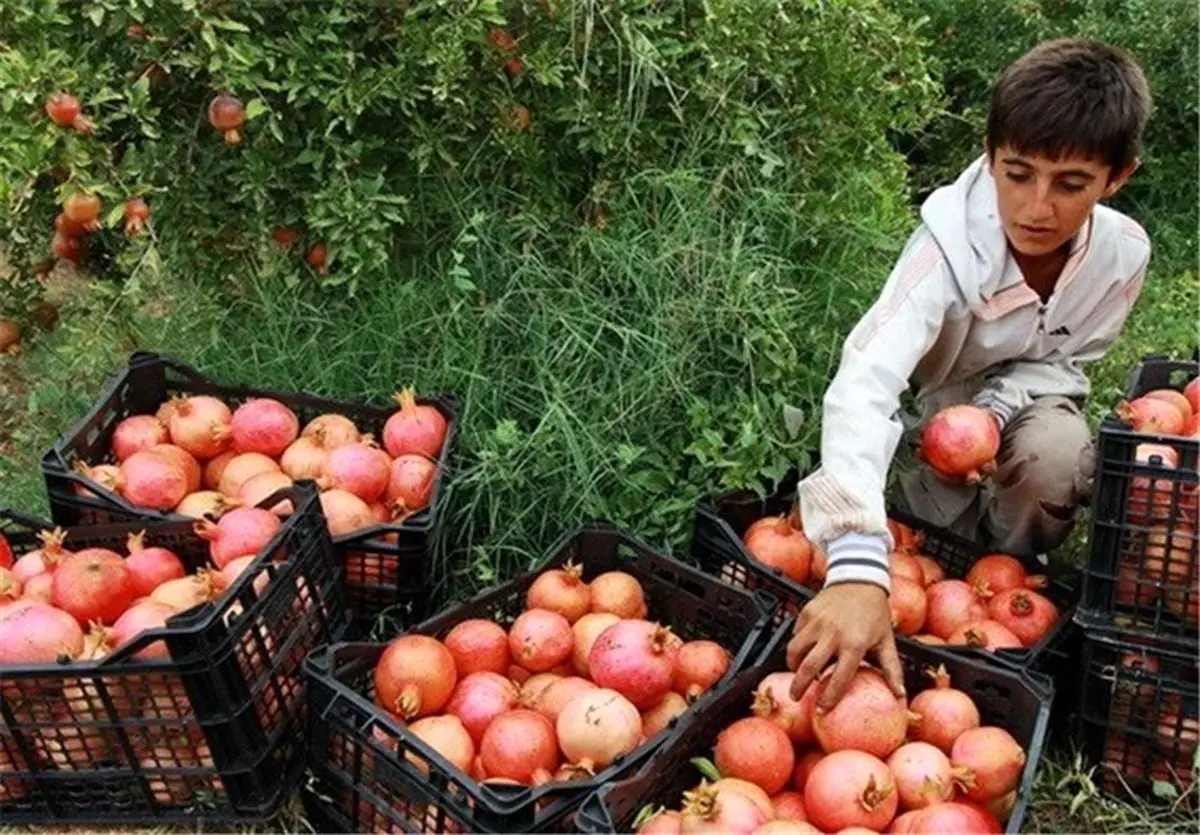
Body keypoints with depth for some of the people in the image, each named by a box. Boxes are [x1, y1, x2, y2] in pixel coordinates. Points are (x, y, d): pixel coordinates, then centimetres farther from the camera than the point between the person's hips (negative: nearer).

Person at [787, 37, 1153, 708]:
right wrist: (859, 566, -66)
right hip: (927, 420, -1)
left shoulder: (1123, 253, -22)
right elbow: (864, 383, -52)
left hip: (1023, 402, 2)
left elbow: (1063, 360, -5)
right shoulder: (953, 244, -37)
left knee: (1057, 453, -29)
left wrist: (997, 409, -29)